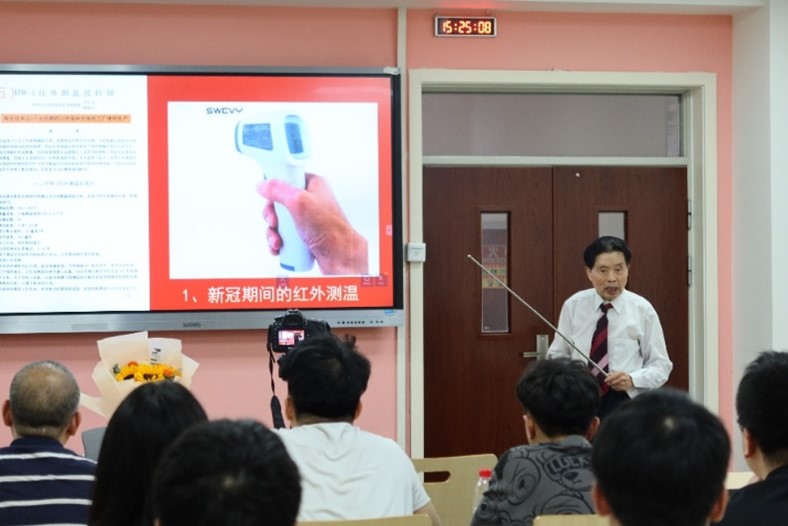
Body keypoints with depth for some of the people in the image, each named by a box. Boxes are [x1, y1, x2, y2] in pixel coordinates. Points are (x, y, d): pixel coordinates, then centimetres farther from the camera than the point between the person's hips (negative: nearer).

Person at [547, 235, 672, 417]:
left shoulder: (642, 309, -3)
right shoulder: (573, 305, 1)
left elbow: (661, 365, 1)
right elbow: (557, 356, 8)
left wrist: (632, 380, -18)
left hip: (625, 402, -1)